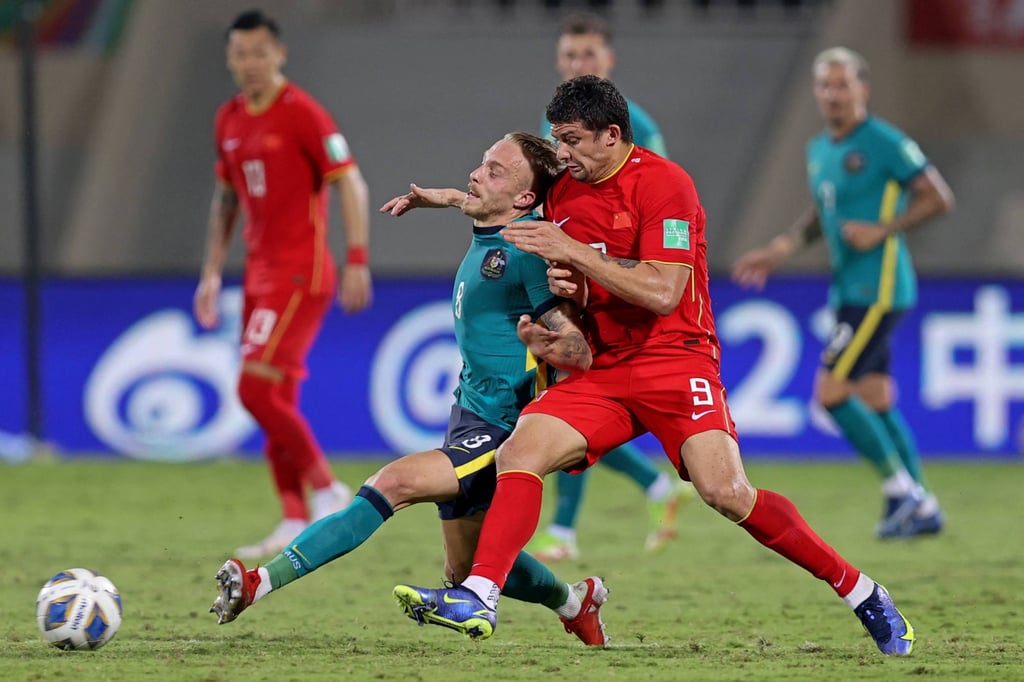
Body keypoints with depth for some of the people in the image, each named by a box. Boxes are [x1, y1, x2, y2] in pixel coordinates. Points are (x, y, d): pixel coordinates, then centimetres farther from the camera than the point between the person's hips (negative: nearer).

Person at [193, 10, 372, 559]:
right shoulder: (229, 120, 12)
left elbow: (351, 185, -12)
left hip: (301, 275, -8)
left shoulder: (301, 113, -11)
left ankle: (327, 490, -3)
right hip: (260, 274, 8)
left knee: (257, 388, -15)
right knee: (274, 400, 6)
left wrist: (357, 261, -18)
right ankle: (295, 522, 11)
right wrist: (212, 272, 18)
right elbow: (225, 199, 22)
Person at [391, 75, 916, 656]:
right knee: (519, 452, -16)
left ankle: (862, 593, -9)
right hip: (602, 369, 7)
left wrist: (574, 252, -19)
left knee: (726, 492, -22)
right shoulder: (563, 195, 12)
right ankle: (478, 599, -24)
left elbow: (661, 293, -20)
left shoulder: (663, 183, -11)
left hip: (676, 361, -7)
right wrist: (564, 290, -1)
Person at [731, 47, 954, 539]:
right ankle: (922, 508, 15)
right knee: (876, 401, 9)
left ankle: (900, 489, -5)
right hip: (847, 291, 9)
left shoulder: (884, 143, -11)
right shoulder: (818, 150, 14)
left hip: (878, 290, -9)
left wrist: (882, 231, -20)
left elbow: (939, 198, -12)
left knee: (831, 392, -14)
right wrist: (777, 251, 16)